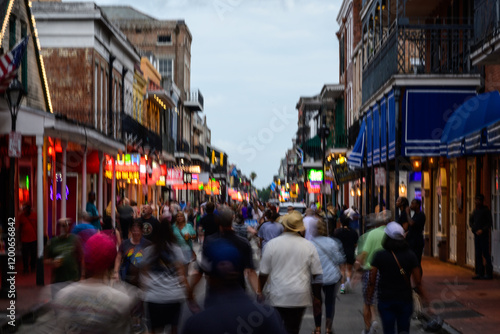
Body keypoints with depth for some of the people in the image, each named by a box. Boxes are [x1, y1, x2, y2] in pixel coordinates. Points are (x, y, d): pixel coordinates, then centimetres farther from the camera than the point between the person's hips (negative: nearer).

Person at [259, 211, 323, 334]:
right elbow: (317, 274, 2)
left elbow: (264, 273, 0)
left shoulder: (272, 244, -4)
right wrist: (317, 296, 13)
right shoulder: (309, 246, -1)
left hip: (277, 296, -1)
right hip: (300, 297, 1)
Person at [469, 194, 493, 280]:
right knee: (478, 254, 6)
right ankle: (480, 273, 9)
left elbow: (490, 222, -11)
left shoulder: (486, 210, -7)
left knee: (486, 254, -5)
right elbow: (471, 220, 25)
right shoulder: (476, 210, 13)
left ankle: (489, 273, 0)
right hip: (476, 234, 7)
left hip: (484, 235, -7)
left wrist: (482, 230, -19)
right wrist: (472, 227, 6)